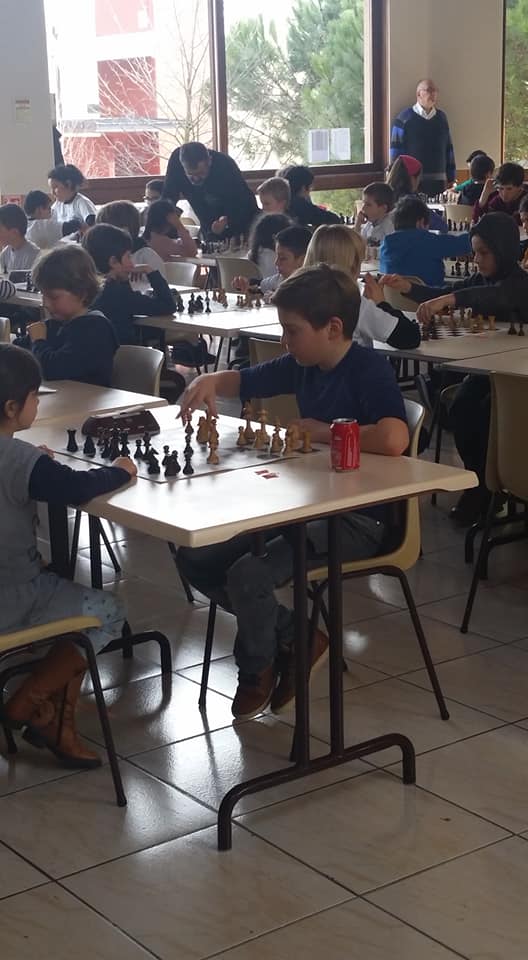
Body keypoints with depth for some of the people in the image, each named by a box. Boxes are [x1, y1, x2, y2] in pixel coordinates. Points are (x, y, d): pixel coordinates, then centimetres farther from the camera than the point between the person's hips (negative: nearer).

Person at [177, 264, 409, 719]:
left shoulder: (370, 370, -18)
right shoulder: (302, 366, 5)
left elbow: (393, 439, -38)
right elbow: (242, 381, 21)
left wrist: (322, 431, -23)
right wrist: (209, 381, -3)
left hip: (360, 519, -9)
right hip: (306, 506, 9)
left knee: (248, 574, -26)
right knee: (196, 559, 1)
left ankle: (256, 671, 6)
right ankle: (295, 637, 11)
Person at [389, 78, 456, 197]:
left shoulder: (441, 118, 13)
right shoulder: (404, 118, -1)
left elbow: (448, 148, 17)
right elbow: (396, 150, -3)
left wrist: (451, 177, 13)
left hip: (438, 181, 4)